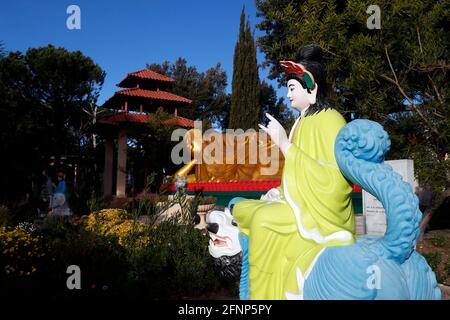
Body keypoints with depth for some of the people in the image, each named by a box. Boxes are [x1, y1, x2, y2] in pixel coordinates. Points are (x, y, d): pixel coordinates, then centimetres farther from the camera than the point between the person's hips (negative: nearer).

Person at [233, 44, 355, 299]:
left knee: (264, 220, -25)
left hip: (319, 215, -9)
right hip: (302, 207, 9)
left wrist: (285, 144, -22)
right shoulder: (304, 122, 13)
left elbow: (332, 180, -22)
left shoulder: (329, 120, -11)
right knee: (241, 210, 8)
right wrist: (280, 192, 2)